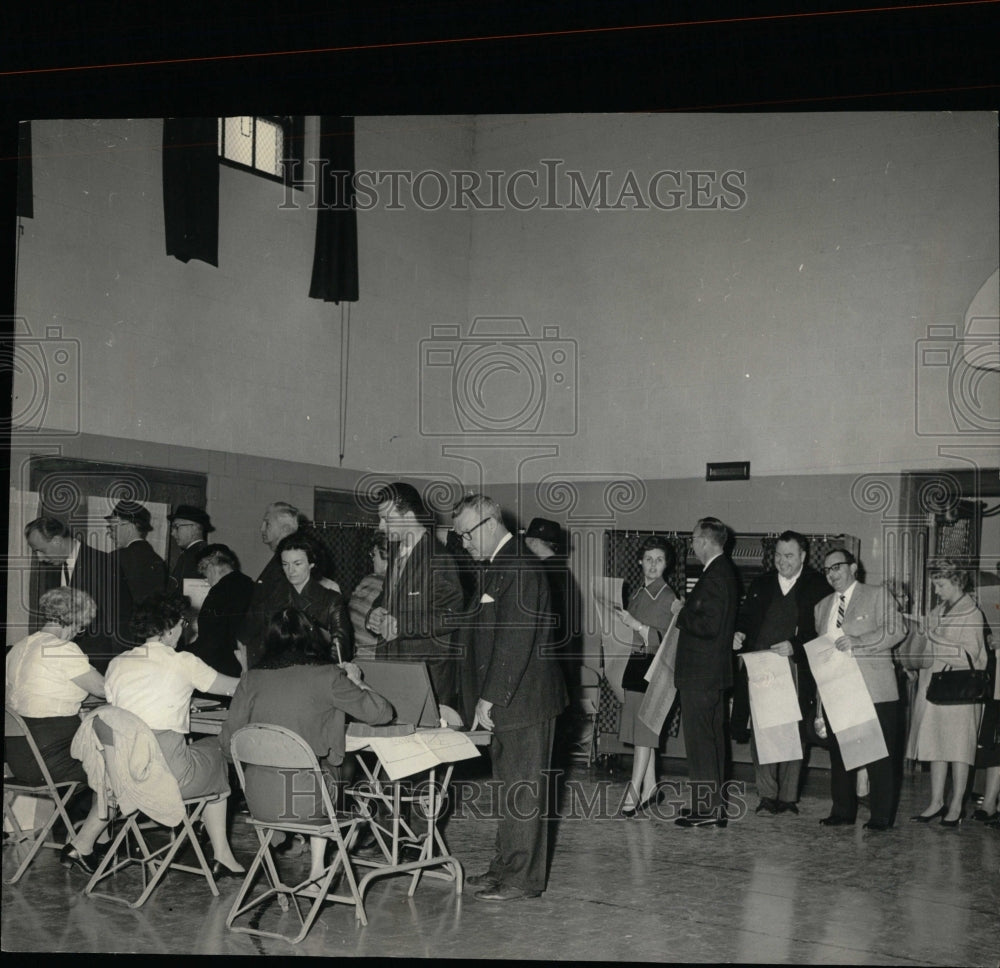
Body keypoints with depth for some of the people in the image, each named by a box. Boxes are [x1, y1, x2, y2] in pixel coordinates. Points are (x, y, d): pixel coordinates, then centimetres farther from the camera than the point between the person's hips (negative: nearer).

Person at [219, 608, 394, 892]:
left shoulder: (252, 678, 1)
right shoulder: (326, 676, -8)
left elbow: (227, 743, 3)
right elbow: (381, 713, -4)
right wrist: (355, 681, 15)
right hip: (305, 798, -3)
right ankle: (316, 870, 36)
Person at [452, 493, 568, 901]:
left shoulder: (518, 569, -17)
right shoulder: (495, 566, 15)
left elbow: (515, 642, -22)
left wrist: (489, 698, -20)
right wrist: (483, 698, 13)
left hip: (525, 699, -10)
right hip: (507, 700, 10)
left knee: (523, 788, -2)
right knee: (509, 786, 15)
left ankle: (523, 878, 5)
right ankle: (506, 866, 24)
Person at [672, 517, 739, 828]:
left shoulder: (714, 577, -19)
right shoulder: (725, 572, 13)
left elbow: (708, 626, -25)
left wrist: (681, 612, -12)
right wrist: (686, 610, 12)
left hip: (700, 674, -11)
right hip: (715, 672, 11)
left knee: (700, 740, -5)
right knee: (713, 738, 15)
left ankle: (706, 809, -2)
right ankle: (715, 806, 22)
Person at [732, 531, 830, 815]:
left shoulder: (817, 587, 2)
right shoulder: (760, 585, 15)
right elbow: (745, 618, 20)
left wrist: (794, 647, -17)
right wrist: (739, 635, -2)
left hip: (795, 671, -3)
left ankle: (788, 797, 10)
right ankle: (767, 795, 7)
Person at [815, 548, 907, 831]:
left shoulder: (878, 595, 3)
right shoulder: (823, 606, 20)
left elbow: (896, 630, -9)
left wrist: (857, 641, -19)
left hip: (873, 691, -5)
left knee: (879, 755, -3)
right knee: (838, 753, 8)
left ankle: (881, 816, 4)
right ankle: (843, 812, 17)